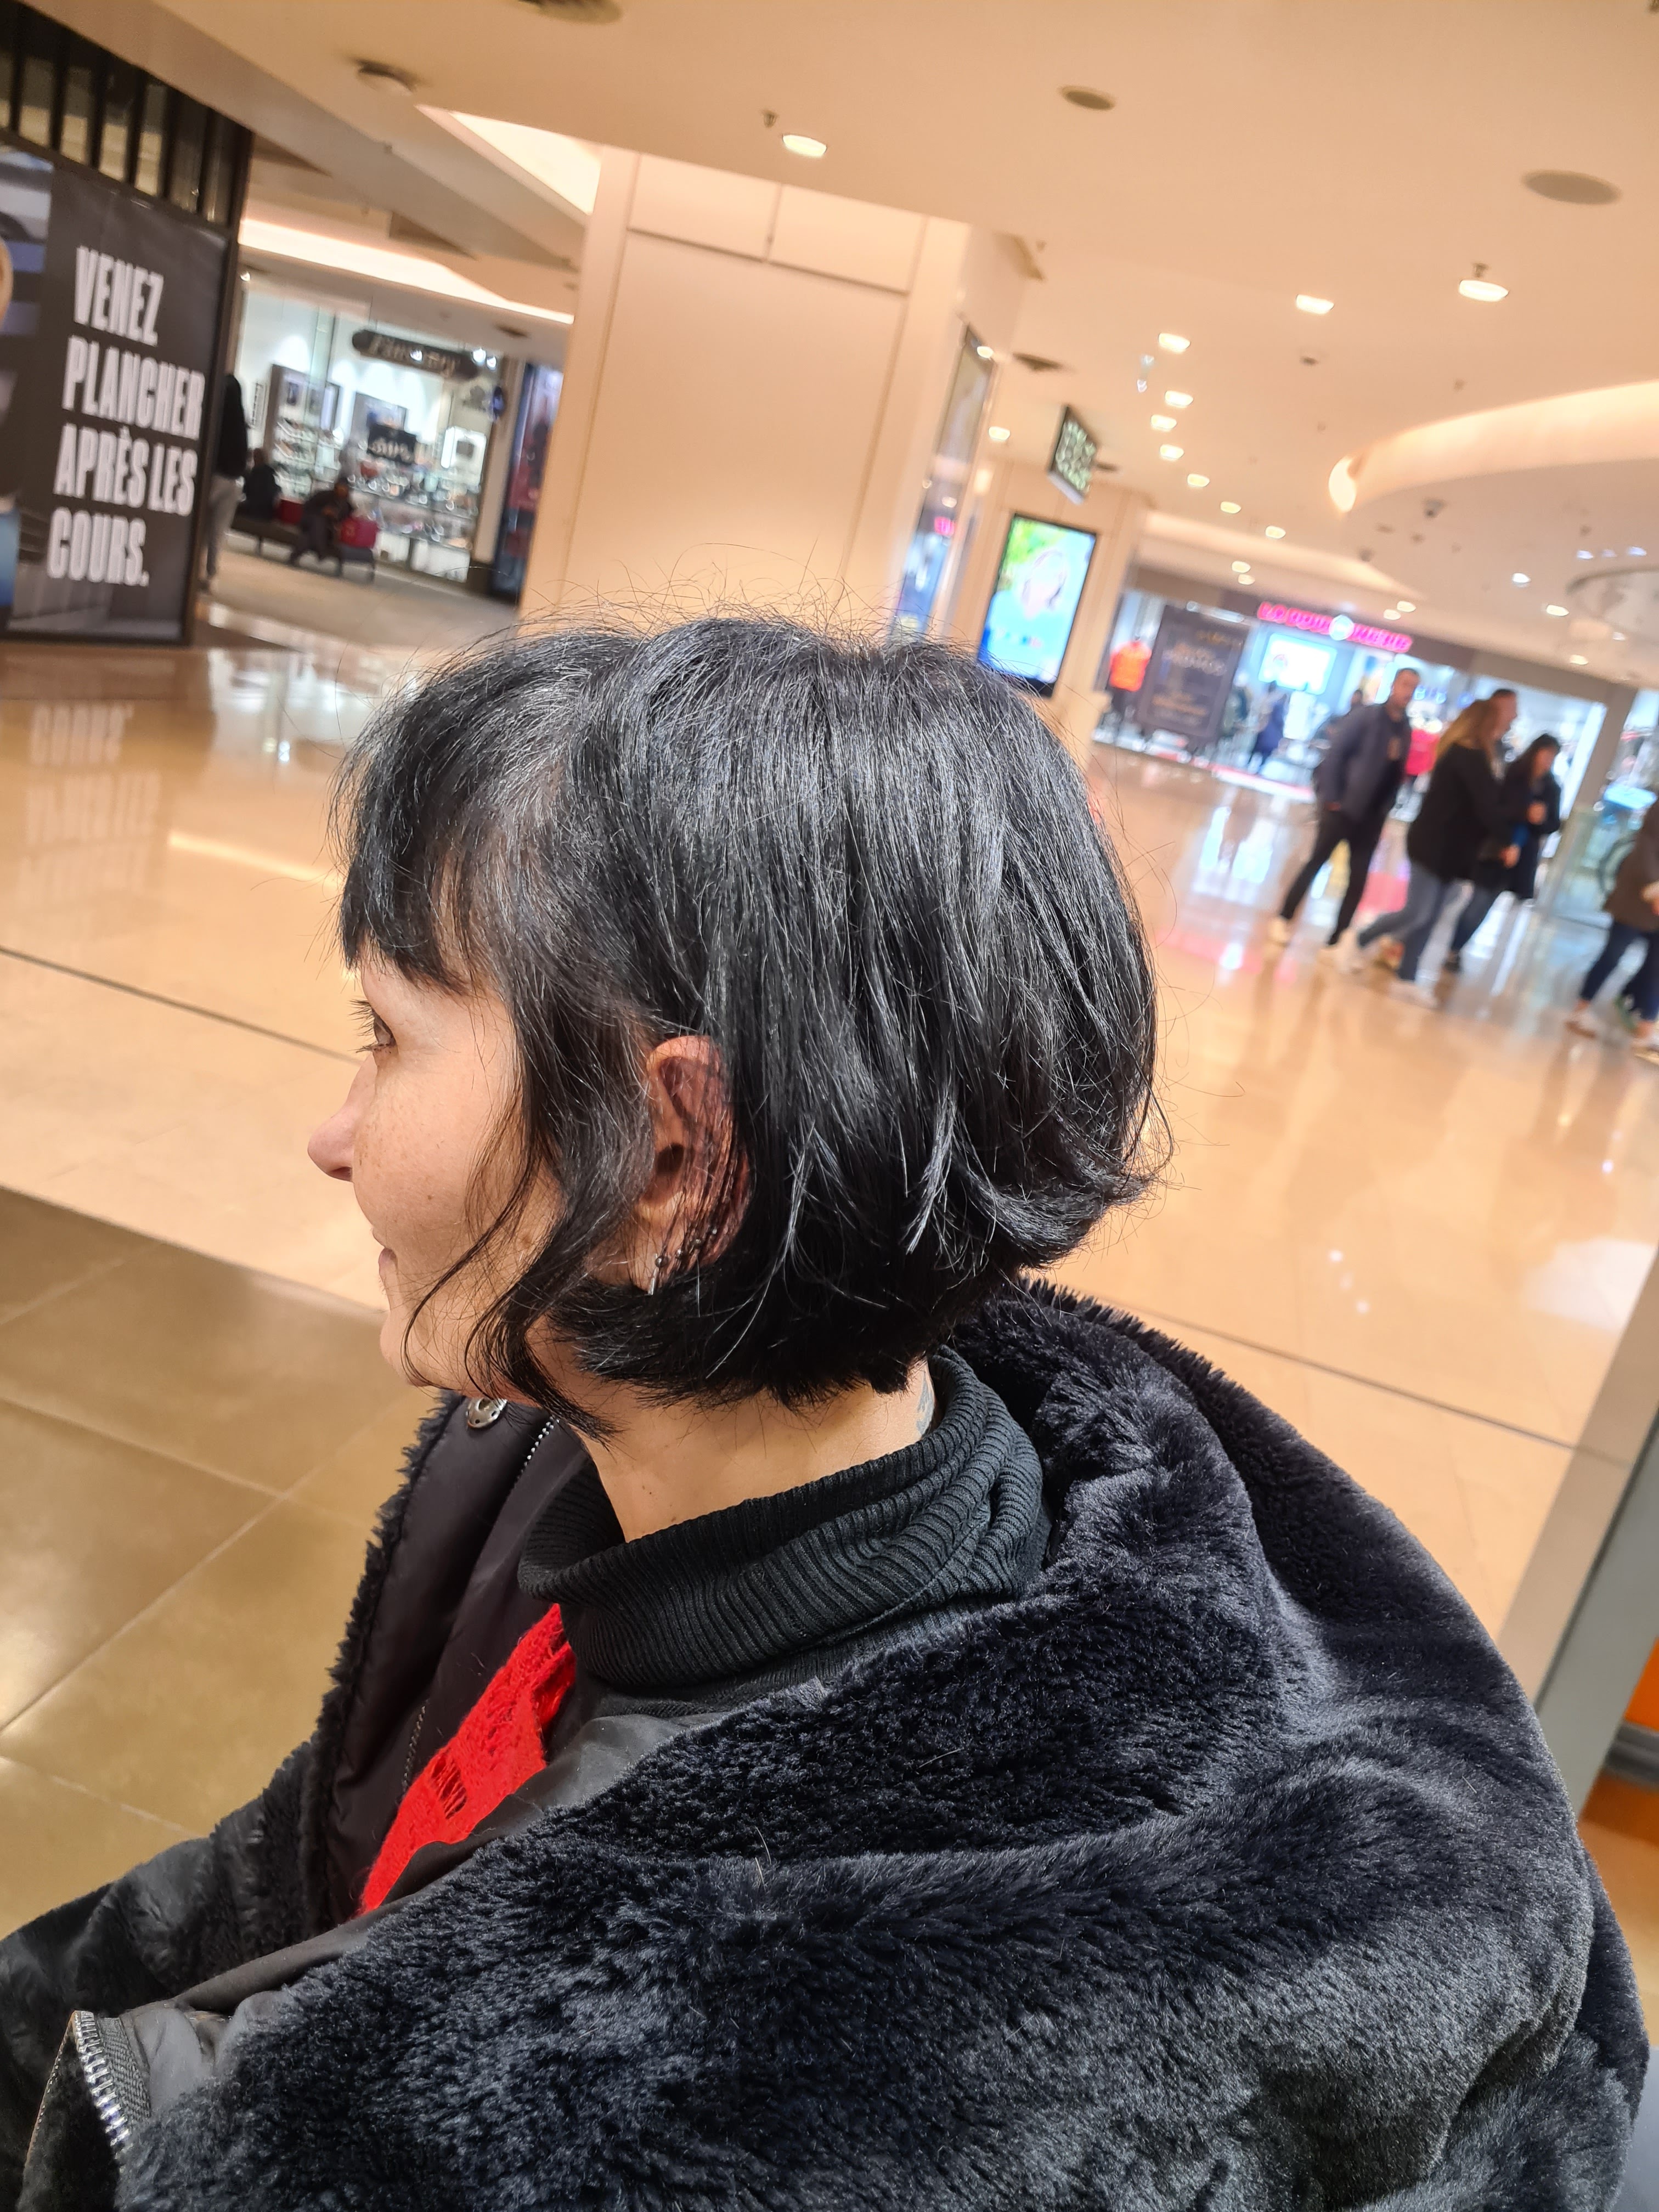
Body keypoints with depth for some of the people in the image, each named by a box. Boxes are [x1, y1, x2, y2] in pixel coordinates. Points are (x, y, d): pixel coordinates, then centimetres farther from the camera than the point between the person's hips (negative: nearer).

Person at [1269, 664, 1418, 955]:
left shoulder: (1406, 730, 7)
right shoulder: (1365, 716, -9)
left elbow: (1397, 773, 7)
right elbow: (1334, 753, -13)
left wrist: (1385, 808, -1)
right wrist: (1330, 798, -15)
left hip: (1372, 816, 5)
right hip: (1344, 808, -5)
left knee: (1359, 879, 5)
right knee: (1316, 862, 5)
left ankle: (1337, 940, 13)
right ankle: (1283, 919, 18)